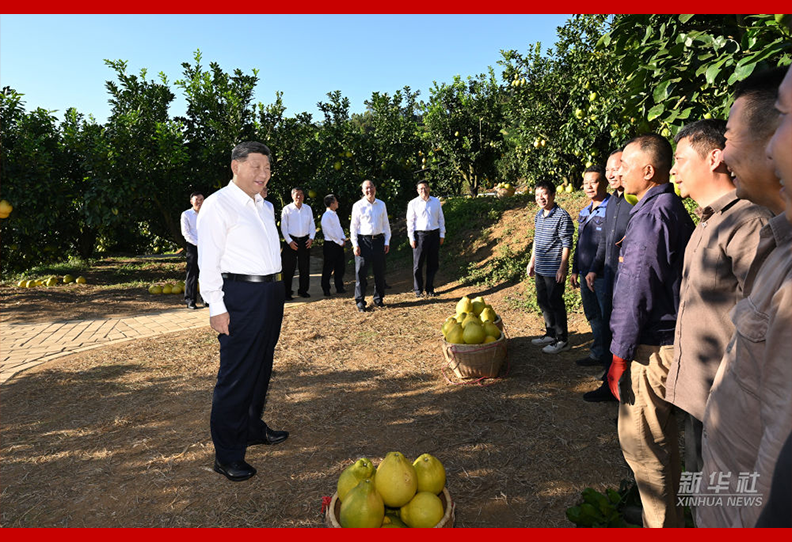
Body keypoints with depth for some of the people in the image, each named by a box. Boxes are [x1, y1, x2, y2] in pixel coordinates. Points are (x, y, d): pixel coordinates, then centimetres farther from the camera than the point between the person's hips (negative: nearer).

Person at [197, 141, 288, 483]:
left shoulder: (265, 207, 16)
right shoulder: (218, 205, -8)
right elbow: (208, 261, -12)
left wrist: (275, 290, 16)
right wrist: (217, 308, -16)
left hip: (271, 291, 8)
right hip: (241, 296, -8)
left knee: (261, 368, 18)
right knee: (236, 374, -2)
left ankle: (253, 429, 37)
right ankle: (227, 455, 12)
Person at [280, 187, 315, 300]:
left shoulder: (308, 208, 11)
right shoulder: (287, 209, -1)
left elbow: (312, 225, 14)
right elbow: (283, 227, -2)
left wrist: (311, 238, 0)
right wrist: (289, 241, -10)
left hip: (305, 241, 4)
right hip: (291, 241, -3)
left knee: (305, 267, 8)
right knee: (288, 268, -2)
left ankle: (303, 290, 20)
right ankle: (287, 292, 6)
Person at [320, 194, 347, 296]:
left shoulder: (335, 214, 13)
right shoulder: (326, 216, -16)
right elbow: (330, 232, -18)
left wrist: (343, 238, 2)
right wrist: (340, 242, -11)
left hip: (339, 244, 9)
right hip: (330, 245, -9)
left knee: (341, 266, 13)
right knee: (328, 268, 1)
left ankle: (339, 288, 24)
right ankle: (326, 290, 12)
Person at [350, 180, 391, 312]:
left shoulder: (381, 204, 10)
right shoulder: (358, 205, 0)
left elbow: (386, 224, 14)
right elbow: (353, 226, -1)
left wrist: (387, 241, 8)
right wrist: (355, 244, -7)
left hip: (379, 240, 4)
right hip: (364, 241, -3)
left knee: (379, 271, 10)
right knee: (361, 272, -2)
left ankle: (378, 298, 24)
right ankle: (360, 302, 6)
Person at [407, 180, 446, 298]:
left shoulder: (436, 201, 10)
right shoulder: (413, 203, 1)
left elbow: (441, 218, 13)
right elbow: (410, 221, 0)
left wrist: (442, 235, 9)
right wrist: (411, 238, -5)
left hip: (434, 235, 3)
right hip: (420, 235, -3)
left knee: (433, 263, 5)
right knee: (418, 264, 0)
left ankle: (429, 289, 16)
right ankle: (418, 290, 10)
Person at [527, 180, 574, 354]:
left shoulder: (562, 216, -13)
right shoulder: (538, 215, 11)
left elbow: (567, 244, -14)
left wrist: (563, 267, -17)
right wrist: (532, 261, 20)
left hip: (555, 269, -8)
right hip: (540, 268, 8)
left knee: (555, 303, -1)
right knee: (543, 301, 16)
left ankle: (562, 340, 12)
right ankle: (551, 334, 31)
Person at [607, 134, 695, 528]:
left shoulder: (651, 216, -18)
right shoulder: (675, 210, 14)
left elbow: (637, 293, -20)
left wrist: (620, 355, -15)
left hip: (650, 348, -10)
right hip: (669, 341, 10)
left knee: (640, 440, 2)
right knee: (662, 438, 22)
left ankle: (661, 524, 17)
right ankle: (669, 517, 39)